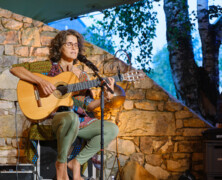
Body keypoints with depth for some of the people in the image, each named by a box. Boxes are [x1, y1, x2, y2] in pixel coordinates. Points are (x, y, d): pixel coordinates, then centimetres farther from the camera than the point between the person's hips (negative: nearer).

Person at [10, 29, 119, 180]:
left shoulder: (81, 75, 17)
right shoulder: (49, 67, 4)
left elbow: (87, 105, 9)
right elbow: (15, 69, -6)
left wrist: (106, 97, -10)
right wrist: (41, 81, -18)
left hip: (80, 119, 5)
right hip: (54, 116, -5)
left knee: (112, 129, -14)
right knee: (71, 118, -41)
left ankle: (77, 162, -5)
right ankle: (61, 164, -18)